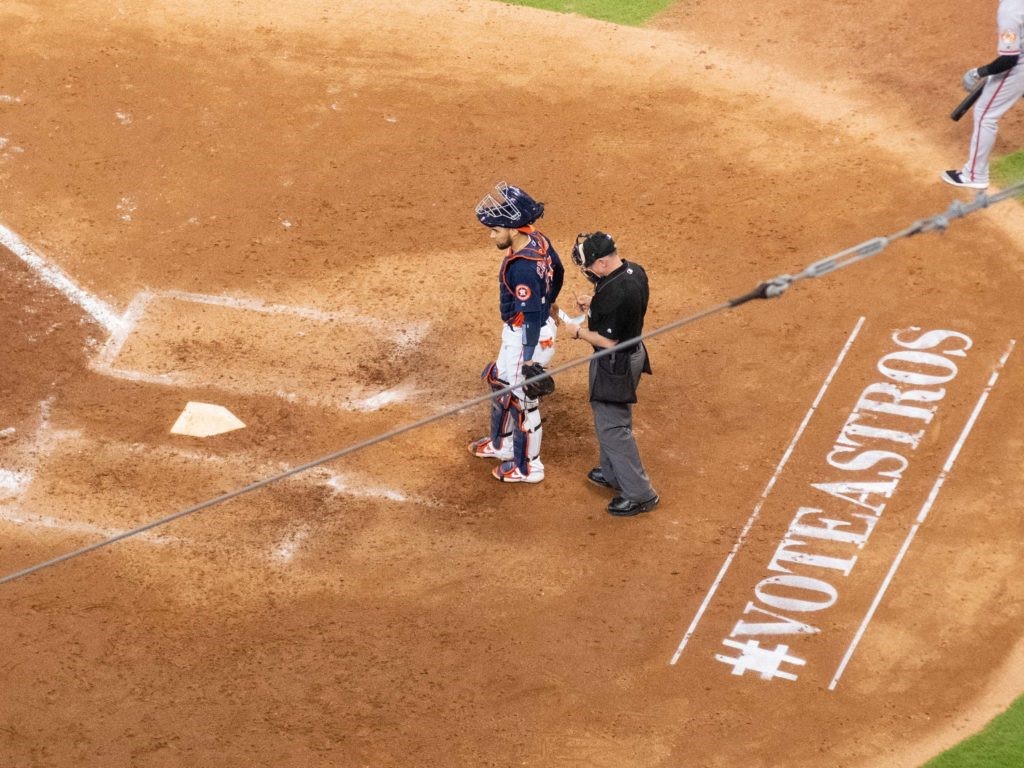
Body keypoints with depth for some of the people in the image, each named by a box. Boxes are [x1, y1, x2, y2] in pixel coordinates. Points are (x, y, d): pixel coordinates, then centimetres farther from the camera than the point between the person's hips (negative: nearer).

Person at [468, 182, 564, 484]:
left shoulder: (522, 267, -32)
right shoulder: (539, 240, -4)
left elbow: (530, 316, -30)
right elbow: (557, 272, 14)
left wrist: (529, 361, -27)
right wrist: (546, 303, 31)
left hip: (528, 338, -10)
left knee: (521, 400, 8)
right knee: (501, 383, 28)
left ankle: (527, 467, 26)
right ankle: (501, 444, 48)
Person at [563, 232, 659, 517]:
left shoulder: (613, 293, -33)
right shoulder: (636, 271, -4)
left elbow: (609, 340, -26)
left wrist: (578, 331, -11)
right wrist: (594, 305, 6)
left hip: (614, 364, -10)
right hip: (633, 353, 10)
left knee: (613, 427, 4)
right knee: (610, 419, 27)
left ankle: (640, 494, 12)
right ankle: (613, 474, 44)